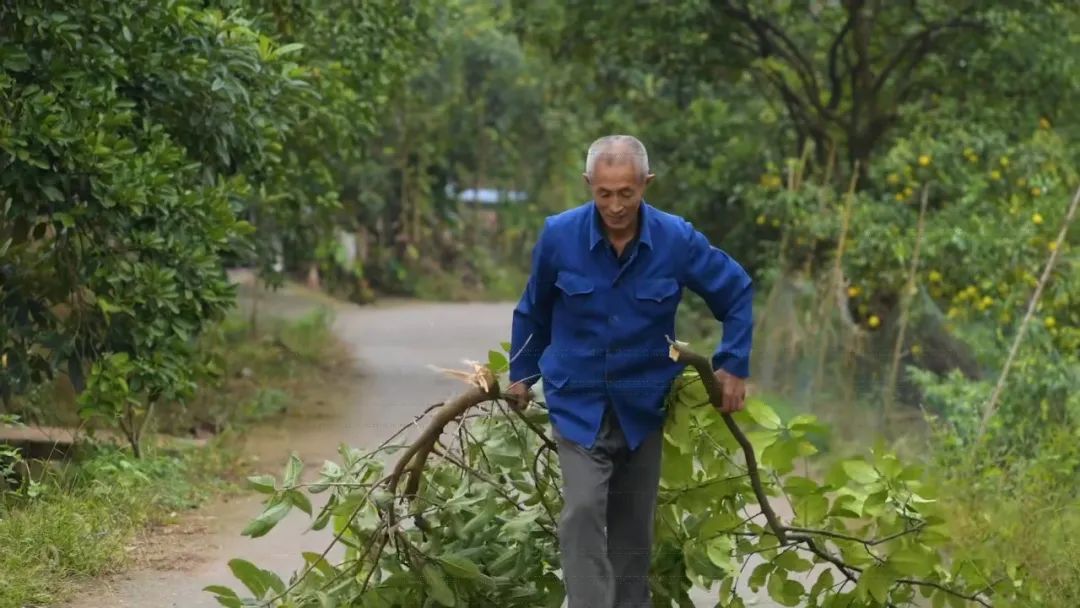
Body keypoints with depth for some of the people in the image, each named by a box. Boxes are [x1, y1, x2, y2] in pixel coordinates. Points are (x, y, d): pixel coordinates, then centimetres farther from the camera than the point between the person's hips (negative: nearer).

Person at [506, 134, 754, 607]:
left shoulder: (677, 239, -13)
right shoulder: (559, 236, -13)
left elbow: (737, 291, 4)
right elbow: (533, 310, 7)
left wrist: (734, 366, 1)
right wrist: (521, 374, 16)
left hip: (643, 405, 2)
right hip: (578, 404, -1)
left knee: (634, 529, 11)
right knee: (583, 514, -18)